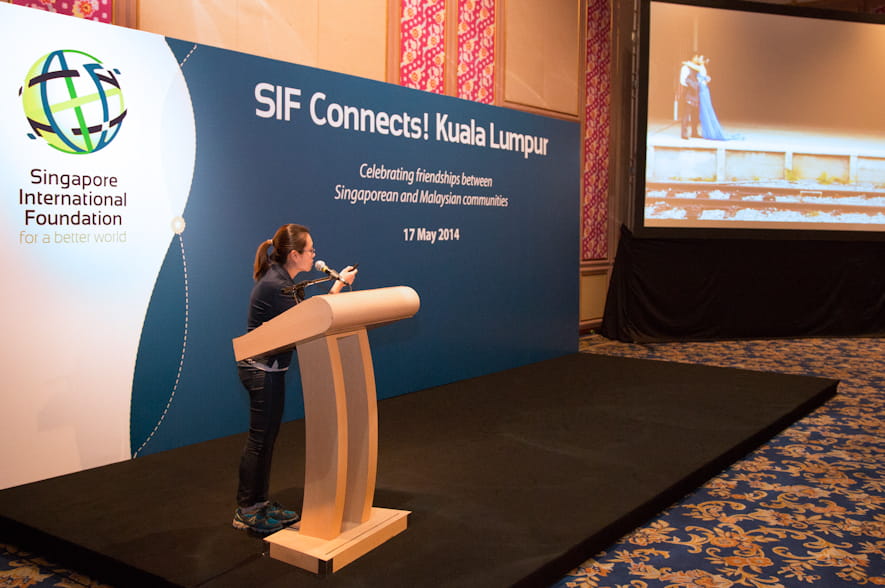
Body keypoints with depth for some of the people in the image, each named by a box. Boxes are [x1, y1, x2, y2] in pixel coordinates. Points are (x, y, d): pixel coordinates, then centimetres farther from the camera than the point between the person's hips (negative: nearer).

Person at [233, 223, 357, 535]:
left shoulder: (282, 280, 8)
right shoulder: (275, 285, -23)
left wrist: (336, 287, -1)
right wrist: (337, 287, -15)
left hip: (269, 368, 10)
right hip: (263, 369, -10)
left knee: (267, 438, 17)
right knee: (260, 439, 0)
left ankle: (260, 503, 28)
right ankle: (247, 511, 13)